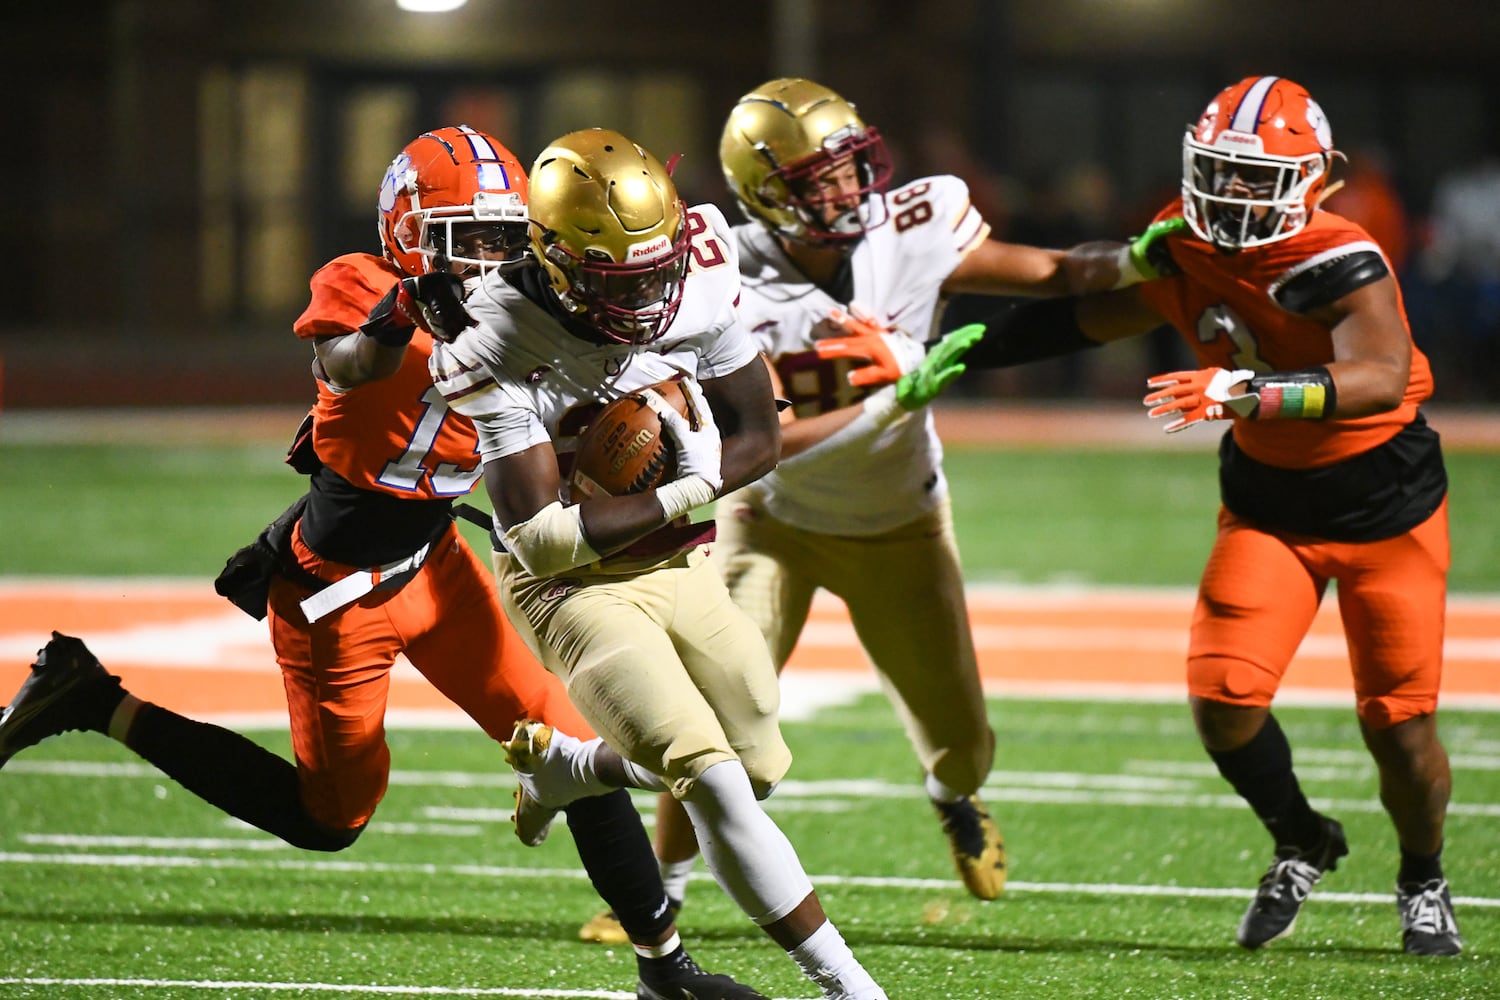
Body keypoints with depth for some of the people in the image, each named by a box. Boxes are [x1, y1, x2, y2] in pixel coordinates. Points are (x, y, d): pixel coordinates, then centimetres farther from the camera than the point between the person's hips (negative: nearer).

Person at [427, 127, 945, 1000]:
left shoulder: (697, 286, -12)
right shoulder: (502, 351, -26)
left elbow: (759, 437, 0)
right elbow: (542, 539, -26)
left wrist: (697, 460, -19)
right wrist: (684, 496, -24)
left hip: (684, 570, 6)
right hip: (575, 591, -6)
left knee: (757, 766, 14)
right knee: (714, 782, -19)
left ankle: (563, 765, 39)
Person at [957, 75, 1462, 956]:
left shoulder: (1340, 263, -27)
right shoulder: (1182, 260, -9)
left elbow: (1382, 377, -43)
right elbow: (1080, 317, 5)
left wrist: (1246, 391, -53)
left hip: (1387, 501, -4)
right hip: (1269, 502, 4)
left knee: (1400, 724, 1)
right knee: (1223, 699, -13)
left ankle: (1424, 879, 31)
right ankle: (1302, 843, 16)